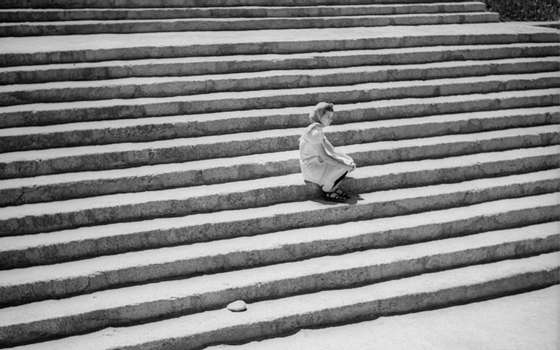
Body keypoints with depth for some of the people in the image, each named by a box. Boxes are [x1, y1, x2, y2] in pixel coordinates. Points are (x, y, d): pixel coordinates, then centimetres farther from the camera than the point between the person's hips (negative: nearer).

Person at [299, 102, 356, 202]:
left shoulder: (318, 130, 7)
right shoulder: (314, 133, -25)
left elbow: (331, 151, 8)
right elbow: (324, 157, -25)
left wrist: (347, 161, -4)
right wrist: (344, 165, -20)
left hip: (317, 162, 10)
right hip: (311, 168, -10)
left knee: (349, 162, 5)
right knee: (343, 169, -18)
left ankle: (334, 188, 15)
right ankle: (327, 192, 1)